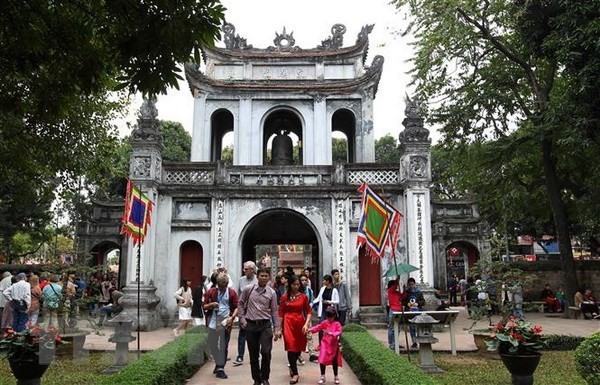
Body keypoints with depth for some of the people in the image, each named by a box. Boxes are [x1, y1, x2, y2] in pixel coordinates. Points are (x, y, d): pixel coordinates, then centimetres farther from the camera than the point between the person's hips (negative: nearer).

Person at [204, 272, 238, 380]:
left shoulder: (232, 292, 0)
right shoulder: (211, 292, 3)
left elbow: (237, 307, -1)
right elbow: (204, 306, 6)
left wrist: (232, 317, -16)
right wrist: (211, 305, -15)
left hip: (225, 322, -2)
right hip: (213, 322, 2)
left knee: (223, 346, 2)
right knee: (212, 345, 10)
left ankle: (220, 368, 12)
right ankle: (219, 364, 32)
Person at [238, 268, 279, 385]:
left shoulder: (272, 293, 1)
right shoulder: (248, 289, -1)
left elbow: (274, 311, 5)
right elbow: (241, 303, 11)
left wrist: (276, 328, 4)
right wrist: (242, 319, 4)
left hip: (265, 325, -1)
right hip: (251, 325, 1)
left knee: (266, 352, -12)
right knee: (253, 355, 9)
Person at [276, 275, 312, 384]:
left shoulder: (303, 296, 2)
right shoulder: (284, 297, 0)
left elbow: (309, 312, 3)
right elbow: (281, 313, 3)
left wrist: (307, 324, -12)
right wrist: (279, 329, 2)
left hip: (300, 323, 2)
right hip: (288, 323, -2)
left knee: (299, 348, 10)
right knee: (291, 347, -9)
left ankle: (292, 366, 37)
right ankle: (295, 374, 0)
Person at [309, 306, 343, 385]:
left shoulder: (337, 324, -8)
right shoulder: (324, 323, -1)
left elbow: (339, 332, -20)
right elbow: (318, 327, -8)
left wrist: (331, 333, -34)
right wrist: (310, 330, -24)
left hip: (334, 345, -1)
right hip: (325, 344, 1)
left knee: (334, 361, 11)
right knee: (322, 360, -7)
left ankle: (336, 377, 28)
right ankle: (322, 376, 8)